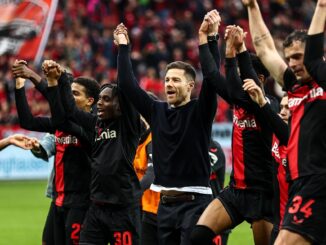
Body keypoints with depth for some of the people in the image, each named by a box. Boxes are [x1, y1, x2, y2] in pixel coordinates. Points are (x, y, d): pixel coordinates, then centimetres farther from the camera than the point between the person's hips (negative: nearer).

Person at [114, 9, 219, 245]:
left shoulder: (200, 111, -3)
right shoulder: (156, 110, 11)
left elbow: (211, 79, -17)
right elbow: (129, 85, 10)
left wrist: (204, 37, -20)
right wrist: (123, 46, 10)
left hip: (194, 202, -6)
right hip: (165, 203, 6)